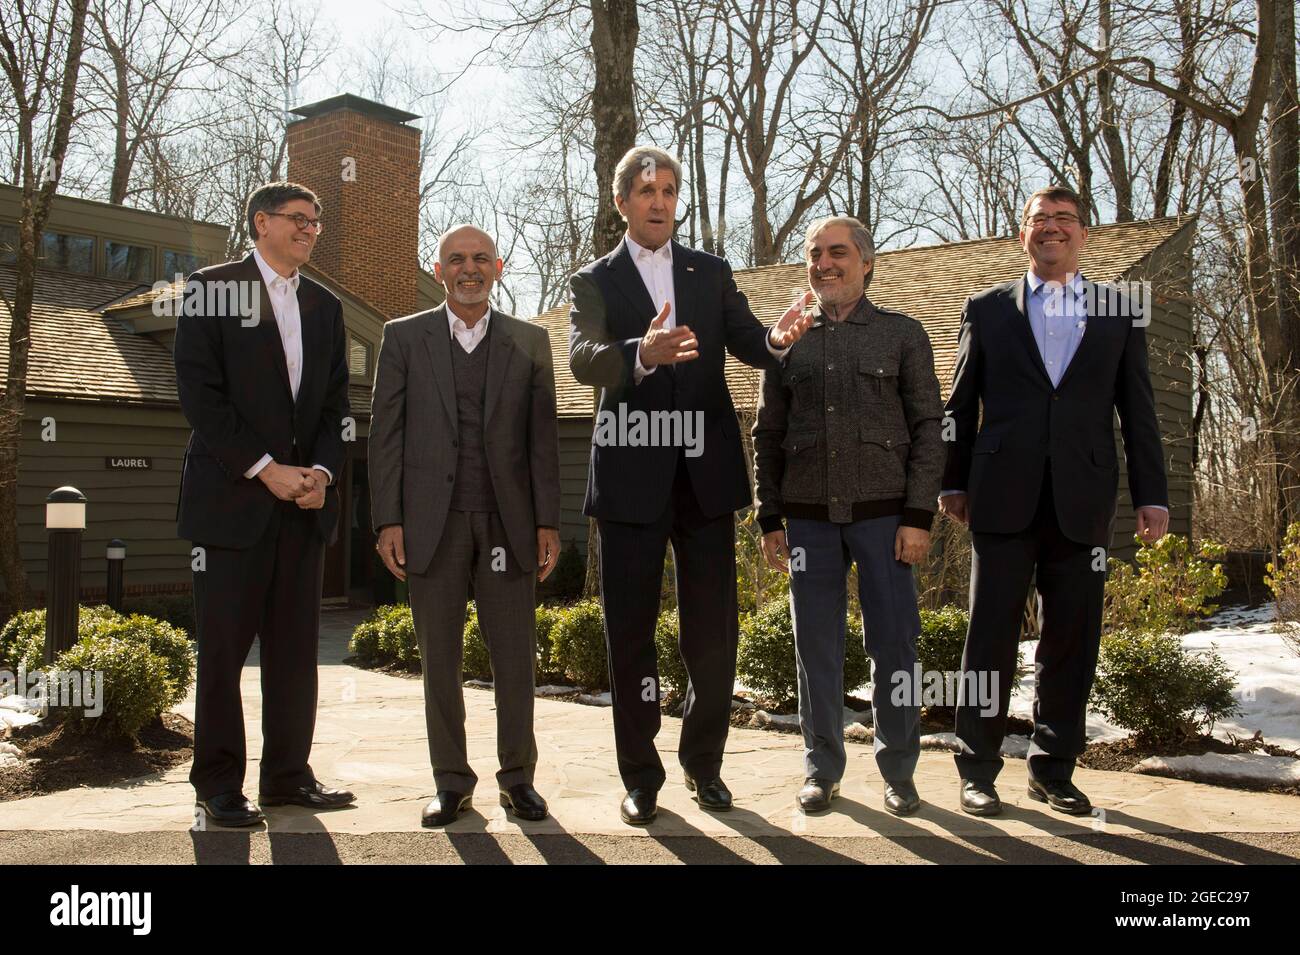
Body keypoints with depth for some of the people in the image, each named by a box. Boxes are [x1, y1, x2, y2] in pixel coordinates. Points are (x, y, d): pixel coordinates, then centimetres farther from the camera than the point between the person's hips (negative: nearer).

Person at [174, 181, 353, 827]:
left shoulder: (324, 305, 16)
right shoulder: (213, 289, 0)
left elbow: (335, 403, 13)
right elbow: (200, 392, -8)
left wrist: (322, 472, -4)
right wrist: (265, 469, -13)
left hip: (304, 502, 5)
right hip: (232, 498, -5)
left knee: (296, 645, 7)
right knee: (224, 643, -1)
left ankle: (288, 775, 16)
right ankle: (218, 785, 9)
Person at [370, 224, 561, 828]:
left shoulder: (530, 342, 9)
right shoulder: (403, 337, 8)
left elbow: (542, 436, 7)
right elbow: (385, 434, 4)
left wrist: (547, 522, 0)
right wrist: (388, 520, -3)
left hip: (507, 522, 0)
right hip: (434, 523, 0)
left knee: (515, 656, 4)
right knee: (440, 658, 6)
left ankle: (517, 776, 17)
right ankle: (451, 782, 17)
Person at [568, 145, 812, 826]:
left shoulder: (712, 273, 12)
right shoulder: (596, 281, 3)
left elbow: (746, 342, 0)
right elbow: (583, 359, -15)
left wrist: (776, 339, -25)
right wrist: (643, 353, -36)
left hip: (705, 474, 2)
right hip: (631, 476, -2)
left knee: (714, 629, 5)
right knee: (630, 630, 4)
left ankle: (704, 762, 23)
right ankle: (640, 776, 17)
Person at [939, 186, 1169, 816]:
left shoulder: (1118, 315, 13)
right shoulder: (987, 309, 10)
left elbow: (1138, 412, 10)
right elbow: (961, 405, 9)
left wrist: (1152, 495, 4)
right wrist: (953, 482, 4)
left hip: (1082, 500, 2)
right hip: (1004, 497, -1)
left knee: (1072, 638, 6)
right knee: (991, 634, -1)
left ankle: (1053, 770, 18)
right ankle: (978, 770, 10)